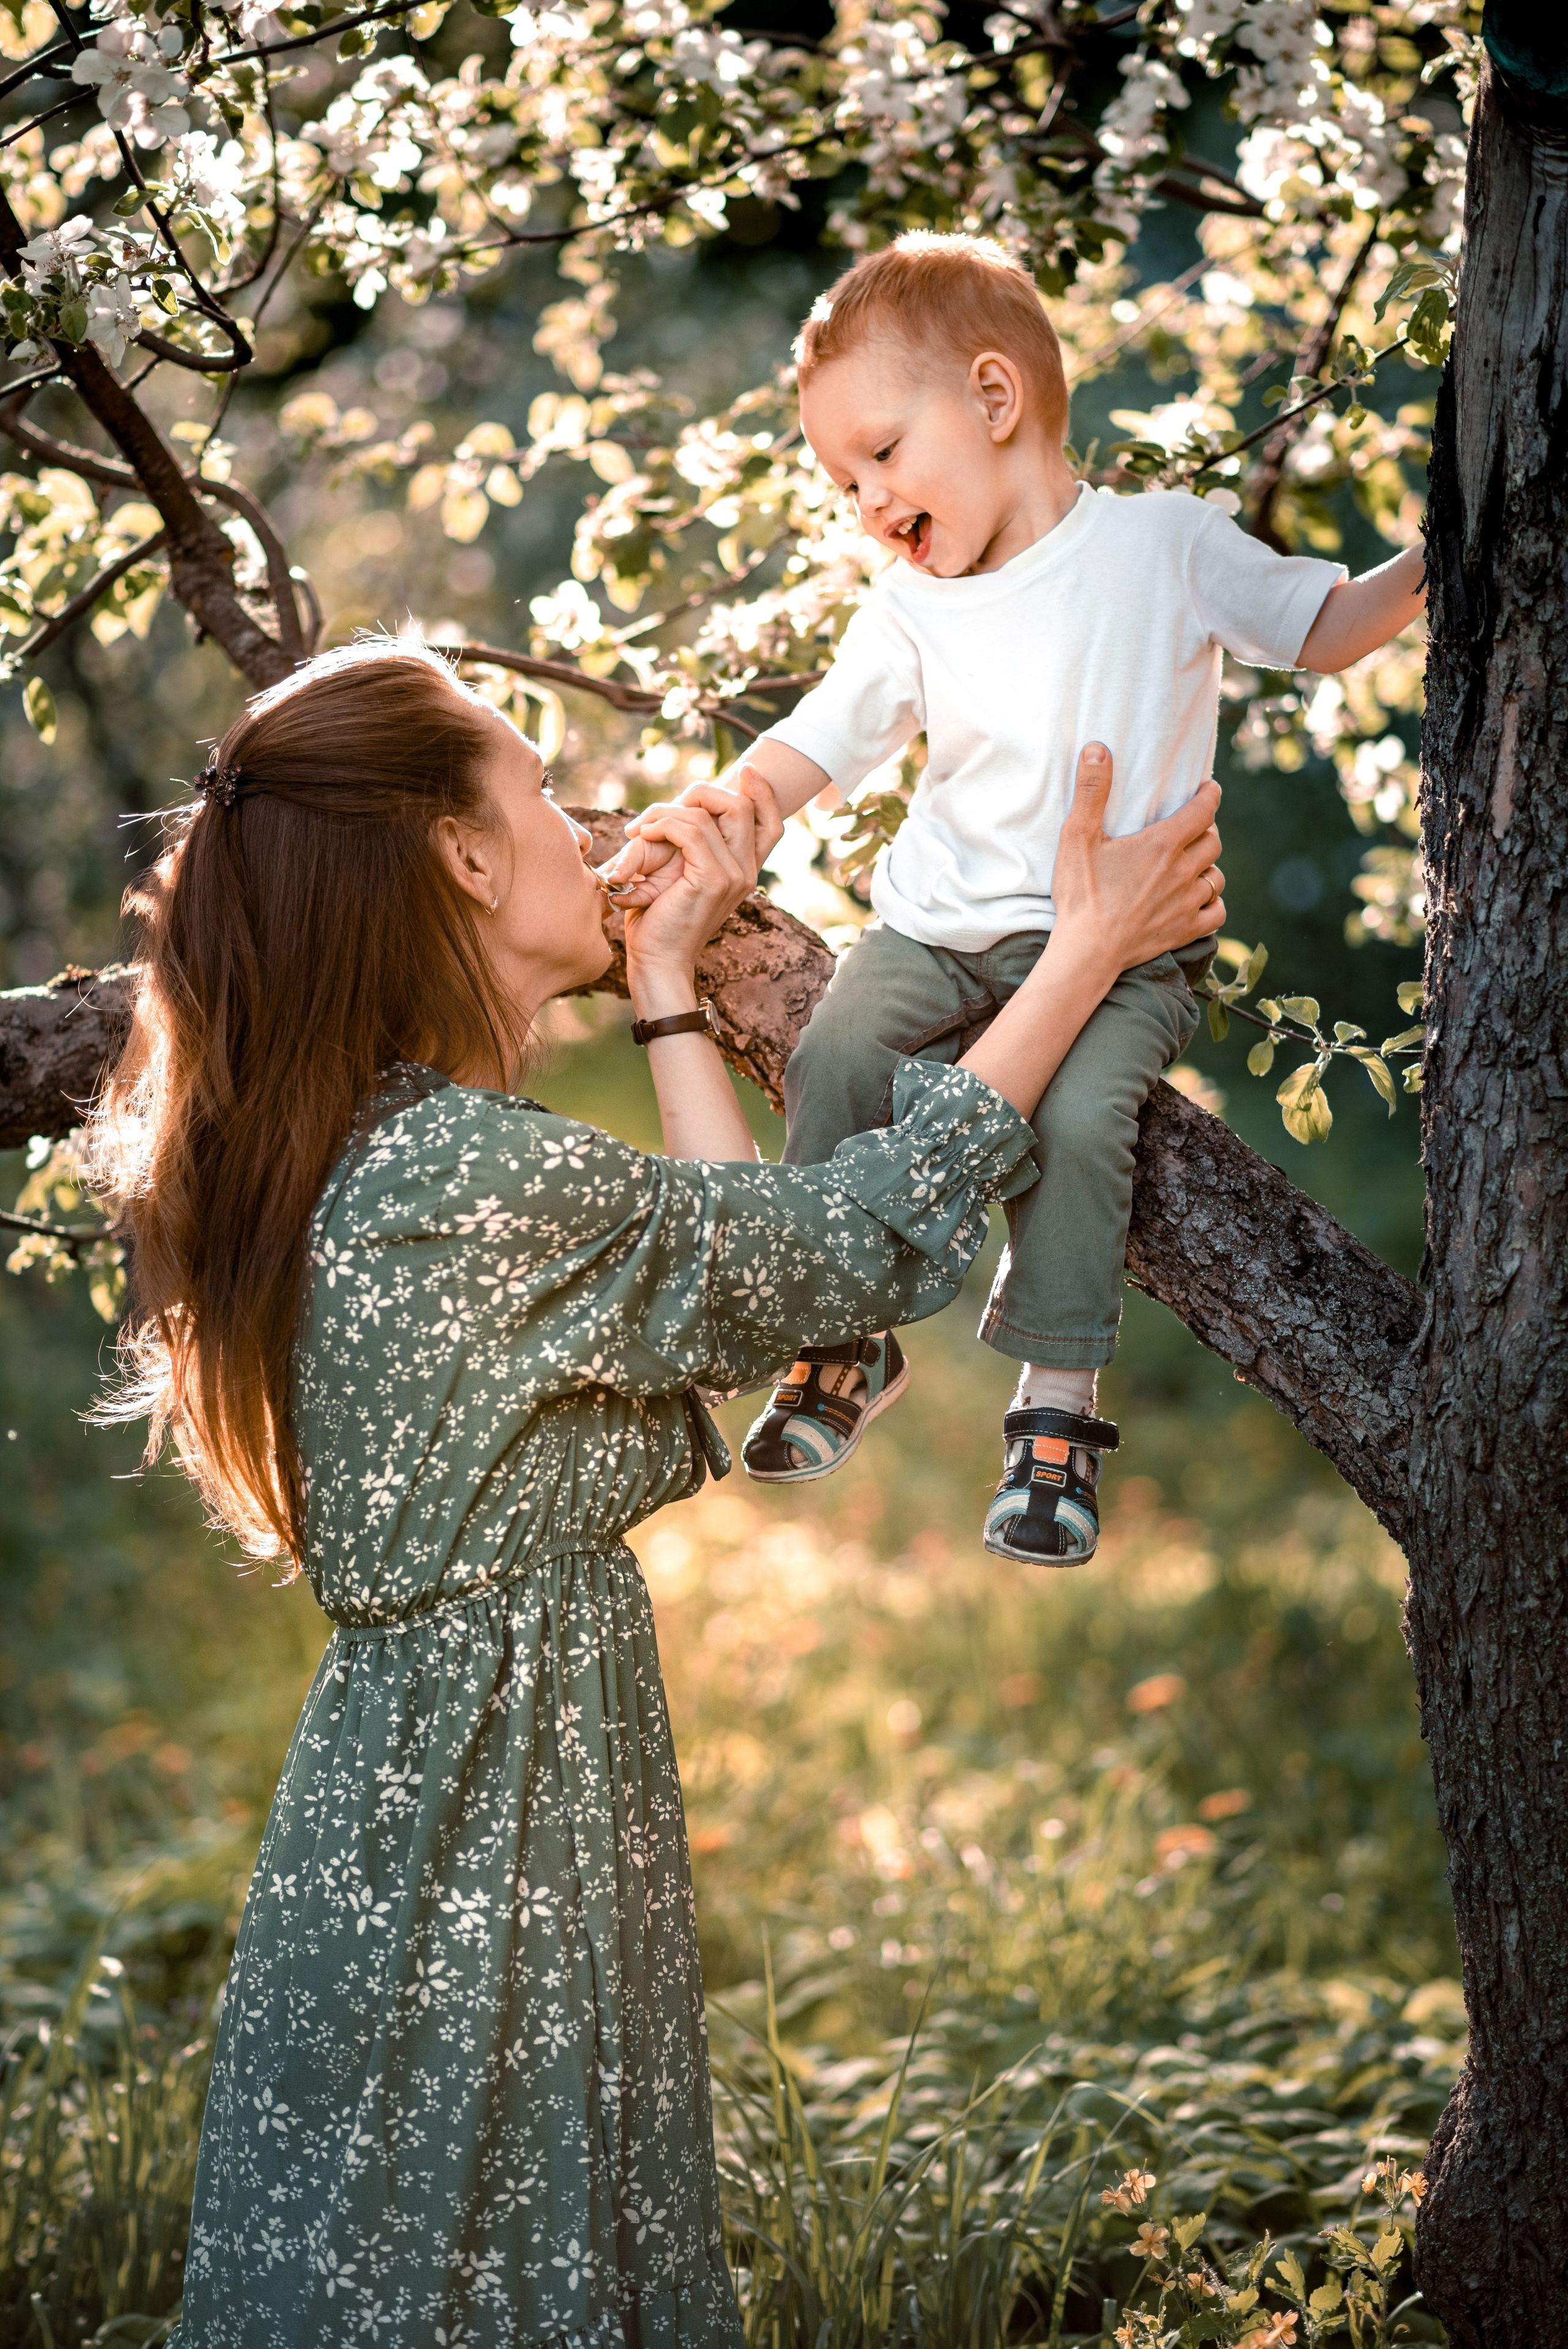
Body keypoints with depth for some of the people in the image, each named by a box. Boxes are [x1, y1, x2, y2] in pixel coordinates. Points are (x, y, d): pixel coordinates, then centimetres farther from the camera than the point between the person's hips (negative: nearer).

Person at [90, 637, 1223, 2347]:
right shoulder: (479, 1182, -22)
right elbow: (867, 1243, -10)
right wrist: (1091, 948, -1)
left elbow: (740, 1260, 14)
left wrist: (667, 984, 21)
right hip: (479, 1855, -9)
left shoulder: (367, 1156, 8)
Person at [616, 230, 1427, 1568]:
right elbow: (815, 749, 9)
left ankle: (1059, 1402, -15)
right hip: (941, 934, 3)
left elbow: (1321, 631, 8)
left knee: (1079, 1115, -29)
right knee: (835, 1063, -22)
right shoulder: (910, 613, 8)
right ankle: (846, 1341, -4)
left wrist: (1426, 568, -9)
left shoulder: (1165, 545, -1)